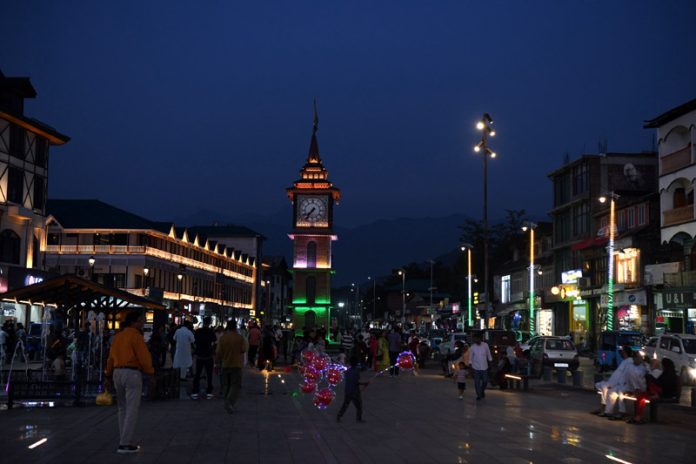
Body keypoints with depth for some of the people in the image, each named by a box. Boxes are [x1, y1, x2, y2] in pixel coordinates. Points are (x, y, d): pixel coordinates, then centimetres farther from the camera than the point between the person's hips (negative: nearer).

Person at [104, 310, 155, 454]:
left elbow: (111, 357, 14)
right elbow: (144, 357, -13)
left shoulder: (117, 336, 13)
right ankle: (124, 444, -8)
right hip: (132, 373, -8)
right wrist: (151, 374, -5)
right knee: (132, 410, -5)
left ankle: (125, 440, 21)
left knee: (123, 408, 18)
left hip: (117, 372, 8)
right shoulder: (136, 336, -9)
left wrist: (109, 377, 18)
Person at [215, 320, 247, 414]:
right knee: (236, 385, 0)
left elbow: (218, 352, -4)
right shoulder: (240, 338, -9)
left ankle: (227, 403, 19)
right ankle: (229, 402, -20)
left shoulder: (222, 338, -4)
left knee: (226, 385, 15)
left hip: (225, 365, 3)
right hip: (236, 365, -3)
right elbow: (243, 350, -7)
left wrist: (217, 364, 4)